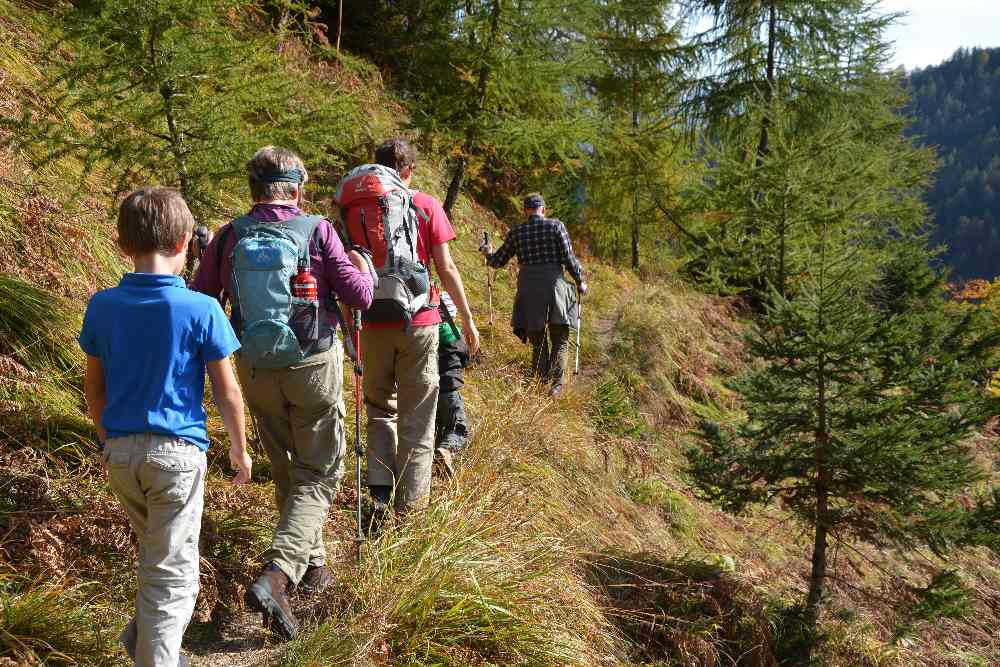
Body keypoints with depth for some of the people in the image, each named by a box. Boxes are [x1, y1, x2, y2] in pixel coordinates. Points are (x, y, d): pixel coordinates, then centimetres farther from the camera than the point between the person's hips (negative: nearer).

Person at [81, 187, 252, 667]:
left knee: (155, 551, 27)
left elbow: (94, 388, 7)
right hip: (177, 451, -5)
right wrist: (240, 449, 7)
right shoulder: (200, 309, -13)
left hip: (121, 451, 5)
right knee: (172, 570, 6)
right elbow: (227, 393, -7)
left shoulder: (102, 307, -2)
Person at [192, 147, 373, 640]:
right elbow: (359, 296, -10)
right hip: (313, 366, -3)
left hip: (255, 371, 4)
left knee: (286, 472, 21)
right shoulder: (316, 230, -10)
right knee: (318, 475, 5)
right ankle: (276, 575, -14)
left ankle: (312, 566, 34)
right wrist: (361, 266, 11)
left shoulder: (228, 237, -2)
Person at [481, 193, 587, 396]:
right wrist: (580, 281, 9)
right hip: (554, 287, -2)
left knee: (538, 342, 13)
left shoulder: (516, 233, 6)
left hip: (528, 292, 2)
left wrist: (487, 253, 37)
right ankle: (557, 382, -12)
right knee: (560, 341, 5)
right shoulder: (556, 226, -1)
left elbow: (497, 261, 15)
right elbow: (569, 258, -5)